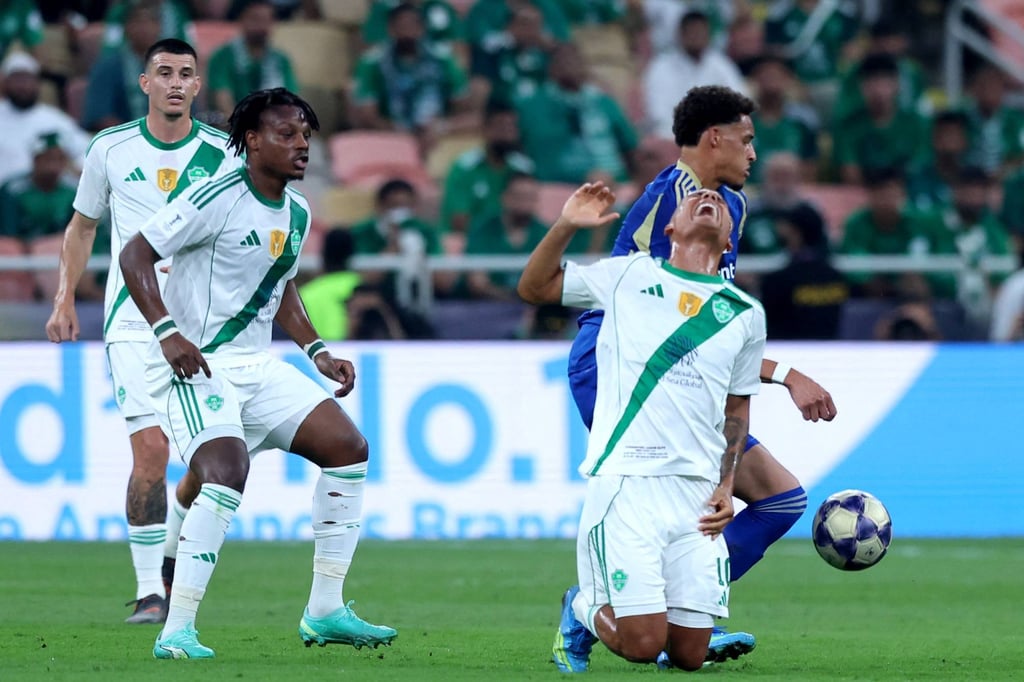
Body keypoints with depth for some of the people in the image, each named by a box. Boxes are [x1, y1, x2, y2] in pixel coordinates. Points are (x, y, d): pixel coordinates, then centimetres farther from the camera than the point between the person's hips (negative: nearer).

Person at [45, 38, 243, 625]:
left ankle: (170, 550, 28)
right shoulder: (111, 149, 3)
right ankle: (149, 591, -7)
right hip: (134, 323, -1)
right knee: (151, 449, -14)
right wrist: (65, 299, 11)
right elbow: (83, 224, 16)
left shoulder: (223, 154, 2)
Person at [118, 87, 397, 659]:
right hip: (194, 366, -8)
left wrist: (318, 352, 14)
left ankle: (325, 611, 7)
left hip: (256, 365, 8)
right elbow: (135, 253, -15)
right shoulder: (218, 199, -15)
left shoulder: (297, 214, 11)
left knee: (348, 446, 0)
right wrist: (166, 331, -25)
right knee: (228, 471, -28)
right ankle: (176, 632, -23)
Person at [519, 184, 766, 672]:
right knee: (643, 645, -13)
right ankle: (581, 607, 19)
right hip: (626, 481, -3)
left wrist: (727, 486, 8)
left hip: (697, 495, 3)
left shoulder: (745, 313, 15)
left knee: (689, 655, -2)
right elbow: (534, 287, 12)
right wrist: (564, 228, -5)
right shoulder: (627, 276, 8)